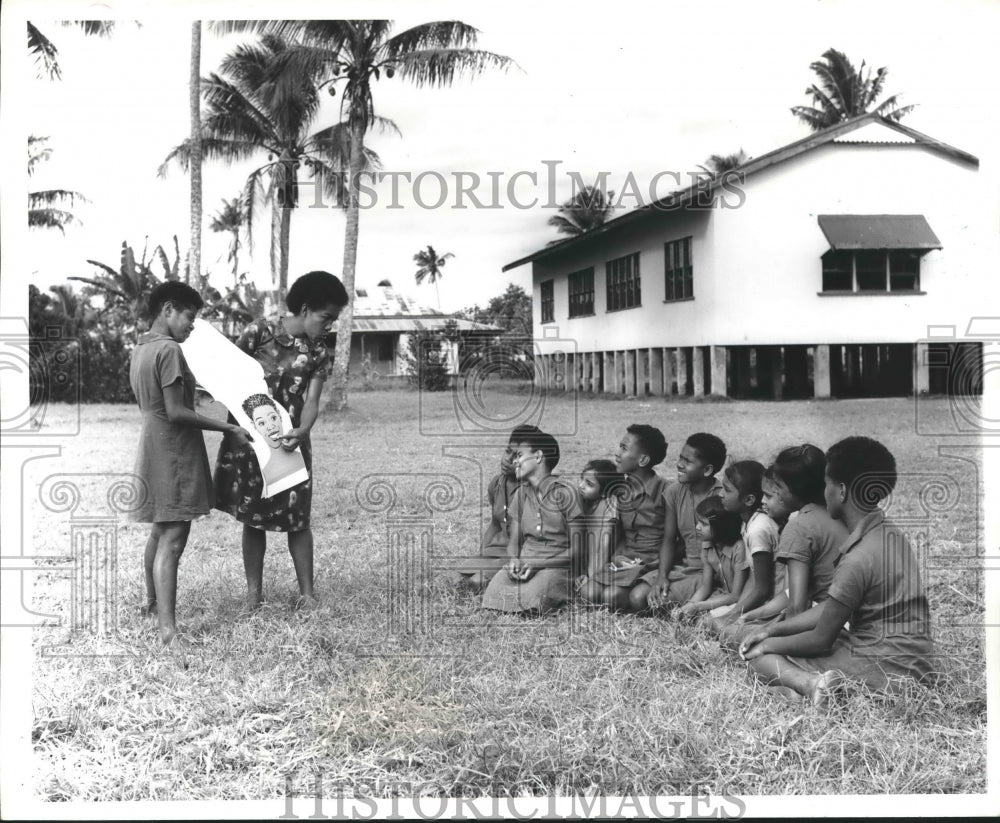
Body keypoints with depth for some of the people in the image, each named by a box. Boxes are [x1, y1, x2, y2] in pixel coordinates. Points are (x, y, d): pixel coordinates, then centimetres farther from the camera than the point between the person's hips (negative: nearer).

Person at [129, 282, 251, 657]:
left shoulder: (140, 349, 12)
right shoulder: (169, 350, -18)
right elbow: (176, 412, -21)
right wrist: (228, 428, -17)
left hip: (154, 450, 10)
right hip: (175, 454, -10)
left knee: (160, 532, 22)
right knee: (172, 540, -11)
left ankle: (153, 601, 37)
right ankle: (168, 629, -13)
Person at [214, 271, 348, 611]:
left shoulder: (317, 353, 1)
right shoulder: (259, 331, -8)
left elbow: (312, 401, -8)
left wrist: (302, 430, -28)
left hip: (289, 442, 2)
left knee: (296, 519, 2)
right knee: (252, 518, 6)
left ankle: (307, 592, 10)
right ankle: (254, 591, 16)